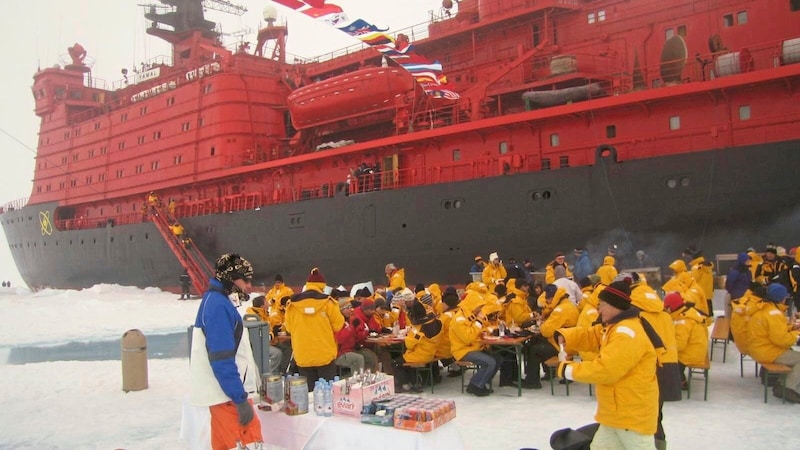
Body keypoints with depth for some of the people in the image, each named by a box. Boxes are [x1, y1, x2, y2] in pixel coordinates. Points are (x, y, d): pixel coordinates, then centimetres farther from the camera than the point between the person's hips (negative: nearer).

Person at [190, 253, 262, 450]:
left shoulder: (214, 301, 14)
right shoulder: (218, 305, -17)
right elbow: (222, 358, -22)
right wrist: (241, 399, -22)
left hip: (221, 394, 10)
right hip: (228, 395, -10)